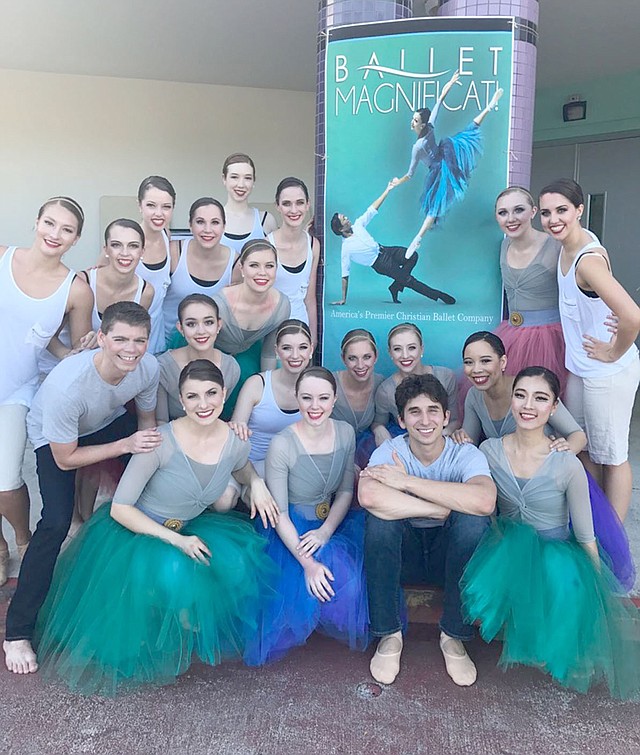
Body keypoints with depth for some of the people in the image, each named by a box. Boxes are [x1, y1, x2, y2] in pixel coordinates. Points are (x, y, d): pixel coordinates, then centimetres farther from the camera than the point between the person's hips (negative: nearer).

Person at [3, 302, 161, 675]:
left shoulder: (148, 367, -27)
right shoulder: (67, 385, -41)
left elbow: (148, 421, -5)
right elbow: (65, 459, -26)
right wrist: (126, 445, -32)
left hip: (111, 420, 5)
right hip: (55, 438, -4)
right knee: (57, 523, -21)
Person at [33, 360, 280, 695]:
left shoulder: (235, 442, -11)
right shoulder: (161, 442, -27)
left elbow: (242, 468, 16)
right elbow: (120, 509, -21)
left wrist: (257, 483, -8)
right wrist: (176, 541, -27)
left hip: (188, 531, 5)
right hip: (131, 532, -5)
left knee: (240, 558, -19)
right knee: (174, 573, -33)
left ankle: (200, 630, 9)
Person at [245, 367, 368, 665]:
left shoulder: (345, 433, -7)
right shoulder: (282, 445, -23)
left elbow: (346, 491, 2)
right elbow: (279, 514, -18)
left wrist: (325, 532, -14)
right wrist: (308, 563, -26)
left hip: (333, 523, 5)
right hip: (292, 530, -5)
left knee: (357, 580, -20)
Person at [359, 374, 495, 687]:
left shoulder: (466, 455, -14)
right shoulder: (389, 452, -15)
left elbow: (484, 501, -38)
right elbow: (368, 496, -38)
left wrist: (407, 481, -34)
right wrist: (445, 508, -32)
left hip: (449, 552, 0)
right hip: (402, 552, 0)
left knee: (473, 519, -30)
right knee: (379, 517, -31)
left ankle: (453, 635, -11)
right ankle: (389, 634, -12)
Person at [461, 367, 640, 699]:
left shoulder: (567, 466, -20)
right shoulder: (490, 450, -11)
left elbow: (586, 536, -9)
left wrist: (599, 589, -1)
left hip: (556, 552, -1)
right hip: (506, 547, 2)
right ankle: (517, 630, 8)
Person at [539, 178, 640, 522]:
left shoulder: (587, 261, -26)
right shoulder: (569, 245, 0)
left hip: (608, 373, -9)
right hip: (580, 367, 9)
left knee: (610, 455, 7)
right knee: (582, 446, 20)